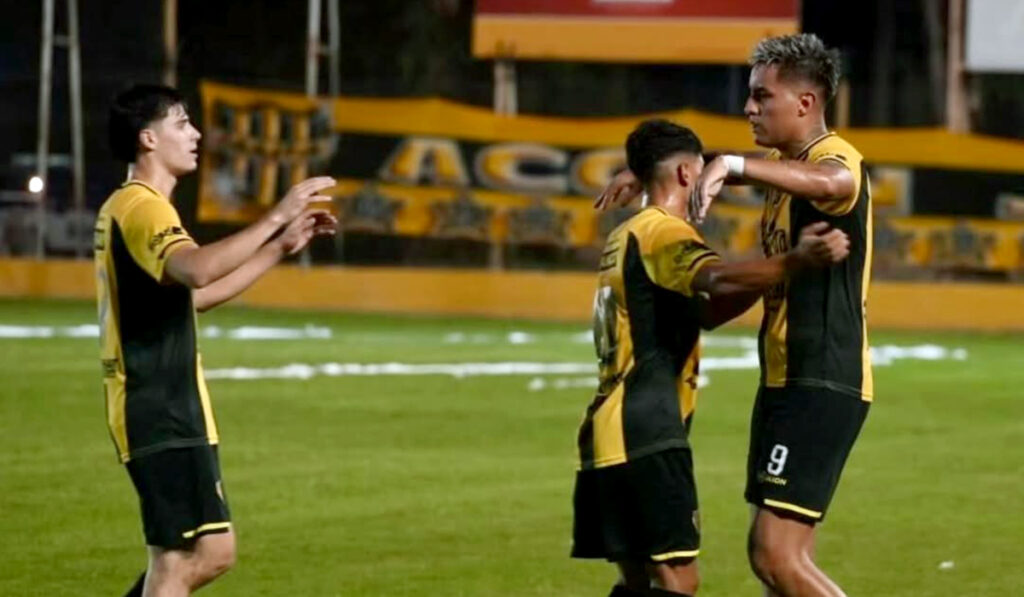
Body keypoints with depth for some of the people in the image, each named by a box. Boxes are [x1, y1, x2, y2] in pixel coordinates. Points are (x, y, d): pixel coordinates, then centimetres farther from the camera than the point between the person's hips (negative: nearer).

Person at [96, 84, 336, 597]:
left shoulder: (129, 207, 19)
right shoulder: (141, 207, -14)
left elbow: (196, 294, 27)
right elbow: (197, 270, -35)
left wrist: (279, 248, 21)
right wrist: (275, 217, -31)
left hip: (170, 411, 10)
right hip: (160, 414, -10)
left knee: (214, 552, 12)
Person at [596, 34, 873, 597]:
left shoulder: (837, 160, -15)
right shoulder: (784, 164, 16)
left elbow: (828, 182, -41)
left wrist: (732, 165, -51)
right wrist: (646, 175, 22)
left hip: (822, 385, -10)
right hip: (784, 381, 10)